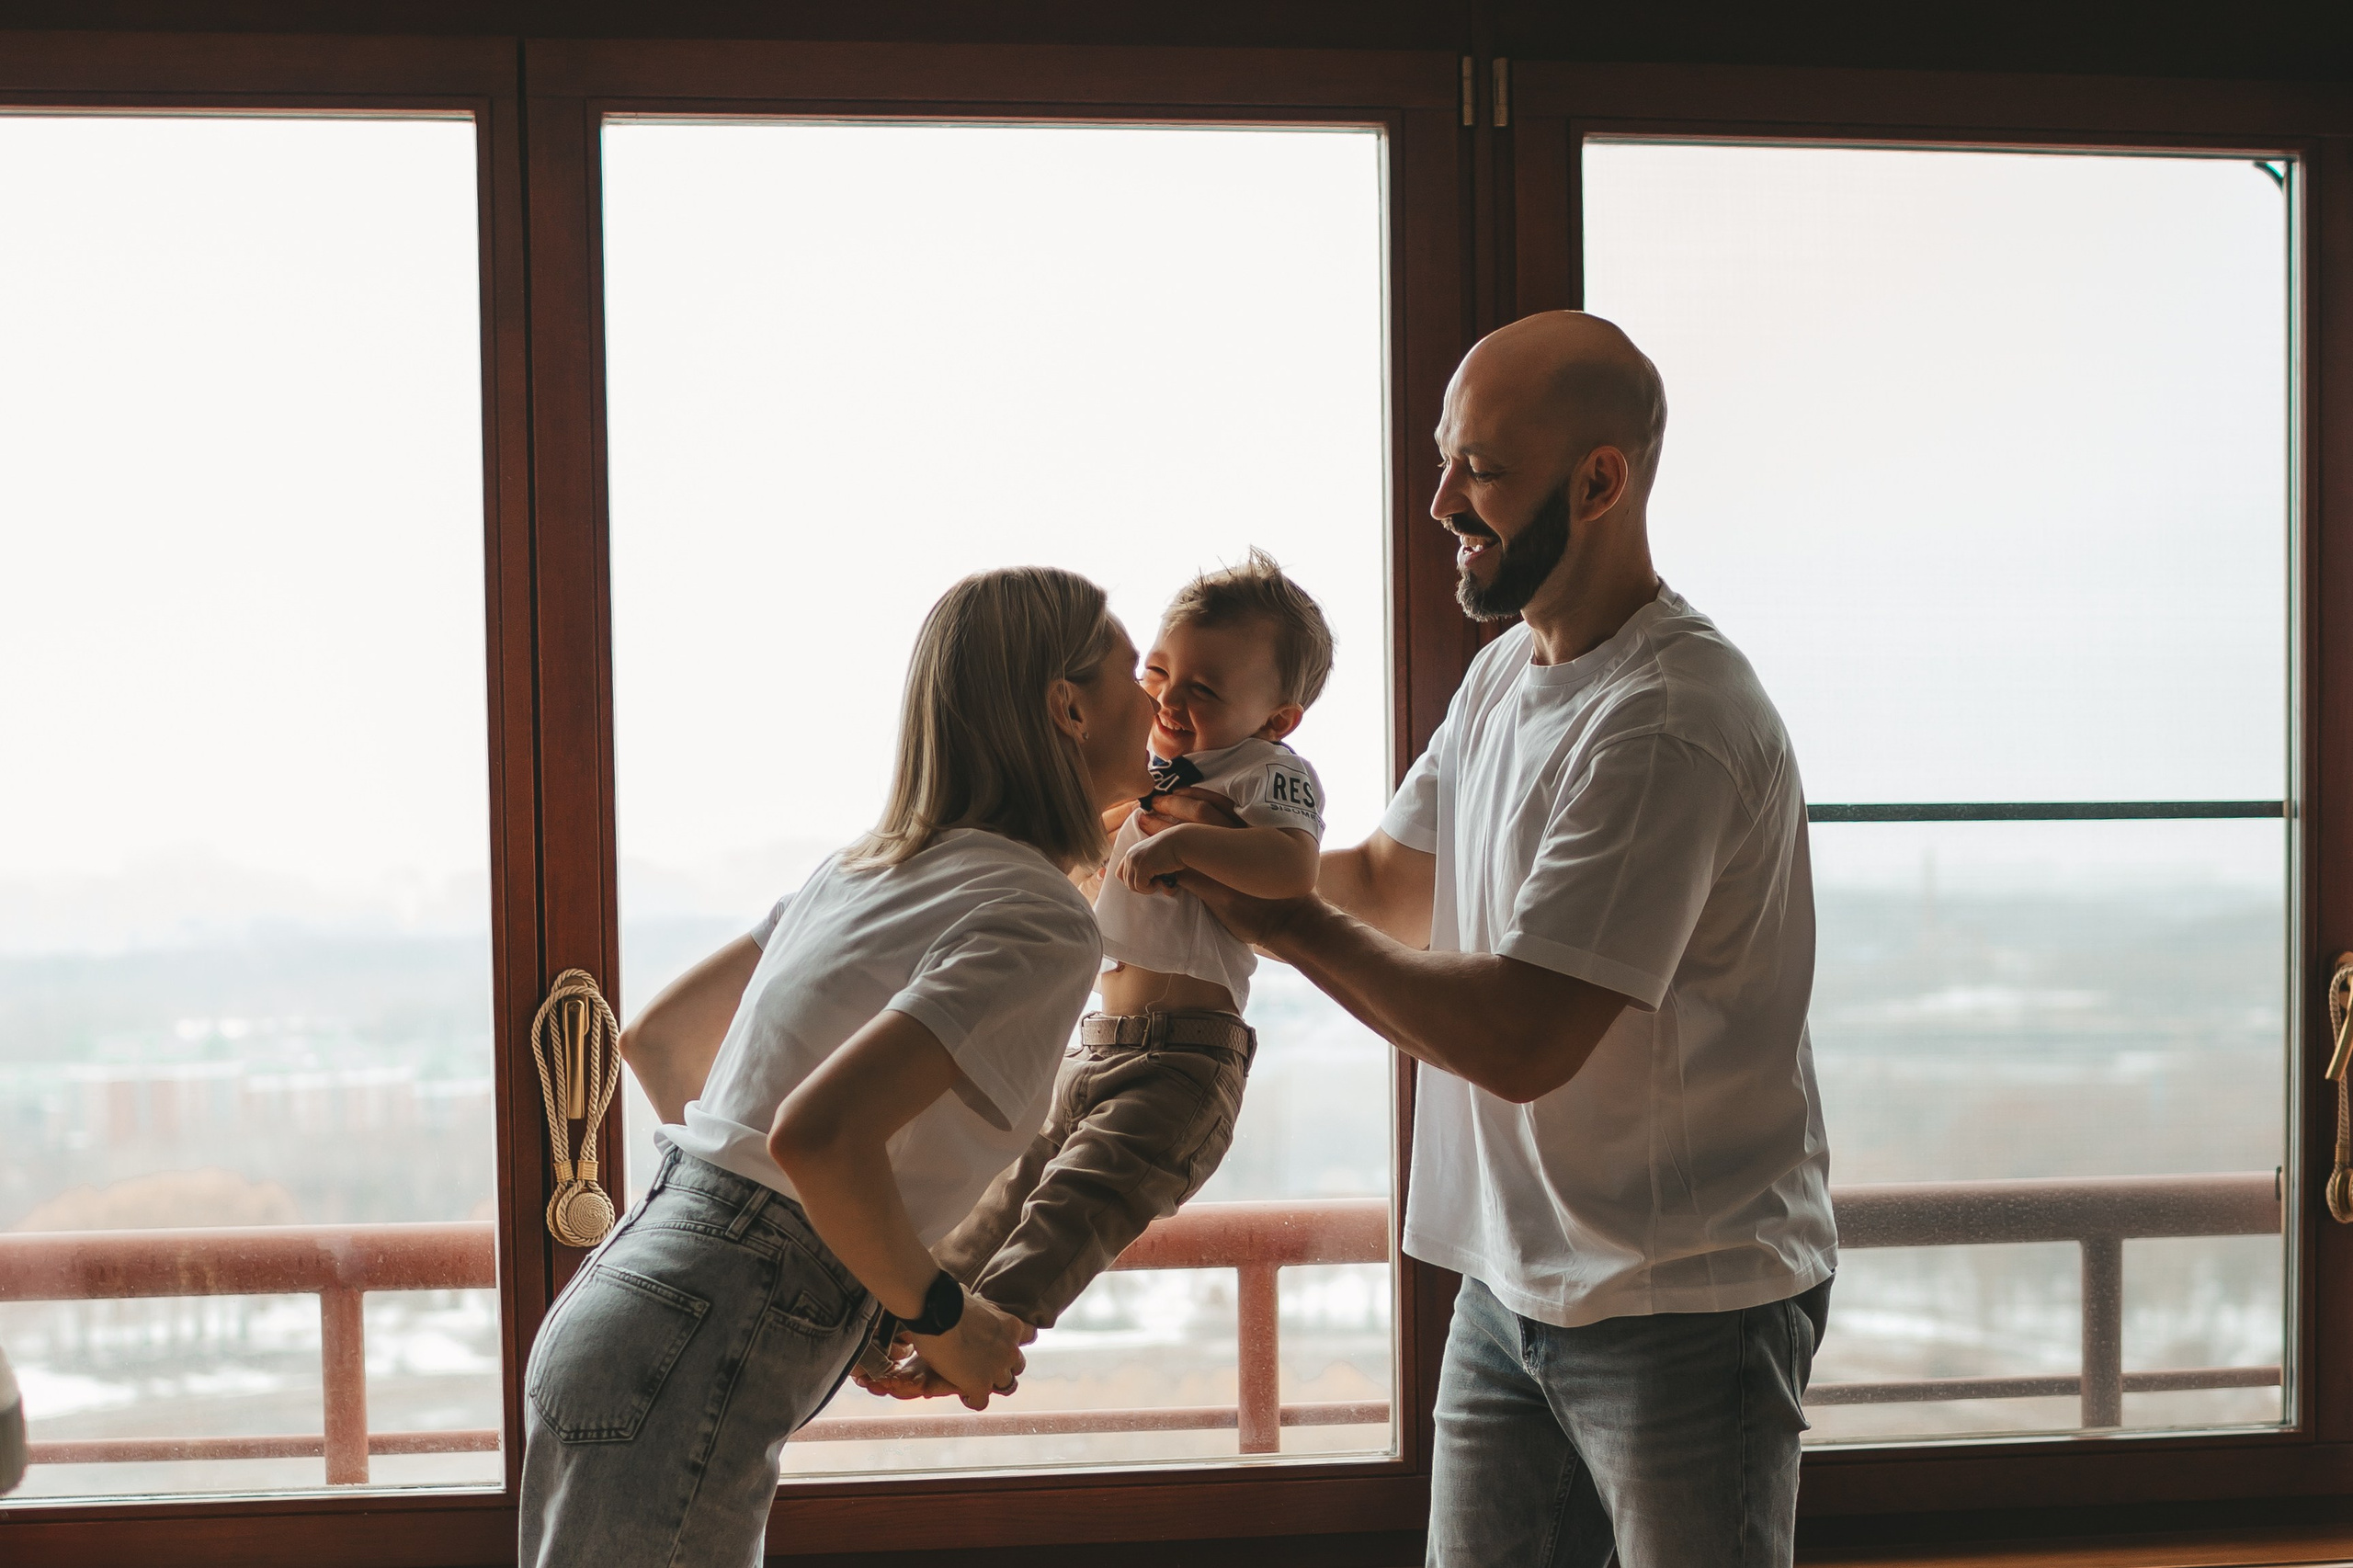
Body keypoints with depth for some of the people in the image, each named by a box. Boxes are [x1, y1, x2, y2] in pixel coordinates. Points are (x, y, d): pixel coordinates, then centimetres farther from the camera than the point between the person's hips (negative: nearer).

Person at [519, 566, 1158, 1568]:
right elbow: (817, 1135, -27)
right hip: (683, 1374, -9)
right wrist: (939, 1318, -12)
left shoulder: (868, 870, 12)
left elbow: (655, 1039, 21)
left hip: (627, 1298, 9)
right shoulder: (1039, 921, -14)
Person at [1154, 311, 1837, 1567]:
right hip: (1508, 1291, 9)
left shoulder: (1670, 724, -23)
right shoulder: (1506, 671, 8)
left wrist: (1285, 920, -18)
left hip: (1687, 1308, -8)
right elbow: (1394, 885, 15)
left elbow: (1521, 1041, -27)